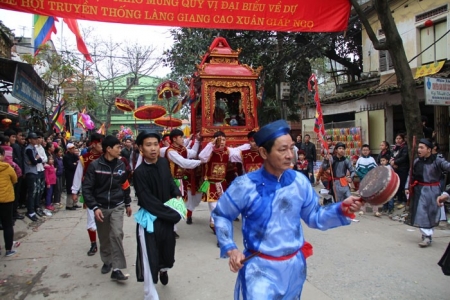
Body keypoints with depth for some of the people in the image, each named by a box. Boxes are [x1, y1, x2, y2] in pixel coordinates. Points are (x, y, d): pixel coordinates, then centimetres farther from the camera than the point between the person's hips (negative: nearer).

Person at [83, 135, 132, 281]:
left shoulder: (121, 165, -1)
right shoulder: (95, 165, -12)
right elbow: (87, 188, -12)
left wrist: (127, 203, 15)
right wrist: (94, 207, -20)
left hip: (117, 206, 1)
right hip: (101, 207, -1)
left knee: (117, 234, -13)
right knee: (104, 237, 13)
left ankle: (116, 269, -7)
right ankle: (107, 261, 36)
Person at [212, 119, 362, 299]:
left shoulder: (299, 181, -6)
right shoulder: (245, 185, -16)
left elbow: (314, 217, 3)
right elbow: (221, 215, -3)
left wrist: (342, 209, -12)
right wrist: (230, 249, -11)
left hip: (294, 265, 4)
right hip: (260, 267, -4)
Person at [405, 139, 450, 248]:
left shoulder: (437, 161, -11)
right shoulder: (416, 161, 1)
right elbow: (411, 175, 7)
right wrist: (407, 187, 1)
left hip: (432, 191, -3)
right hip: (420, 190, 3)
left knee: (431, 213, 6)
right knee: (421, 213, 2)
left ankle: (427, 236, 16)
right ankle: (427, 235, 13)